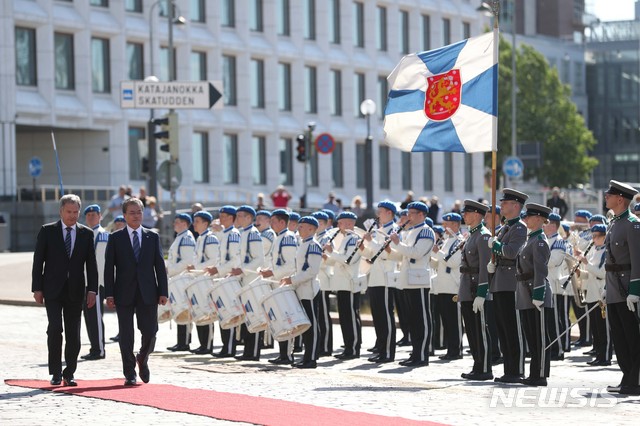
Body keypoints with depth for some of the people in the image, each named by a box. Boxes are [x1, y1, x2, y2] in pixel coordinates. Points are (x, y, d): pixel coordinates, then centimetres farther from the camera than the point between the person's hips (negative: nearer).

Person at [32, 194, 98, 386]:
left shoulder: (86, 234, 6)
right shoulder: (47, 231, 2)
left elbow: (91, 264, 6)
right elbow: (38, 261, 2)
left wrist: (92, 290, -3)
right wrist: (37, 288, -4)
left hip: (75, 291, 2)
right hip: (53, 290, -2)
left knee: (73, 334, 2)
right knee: (55, 329, -12)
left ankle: (69, 373, 12)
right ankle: (56, 372, -2)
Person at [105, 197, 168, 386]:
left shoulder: (153, 237, 9)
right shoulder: (115, 238, 3)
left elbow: (160, 265, 7)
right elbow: (109, 267, 1)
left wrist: (163, 292, 0)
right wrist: (109, 294, -7)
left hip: (148, 293, 1)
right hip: (124, 294, -1)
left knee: (150, 332, -2)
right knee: (126, 335, 1)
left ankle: (142, 359, 27)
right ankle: (130, 374, 10)